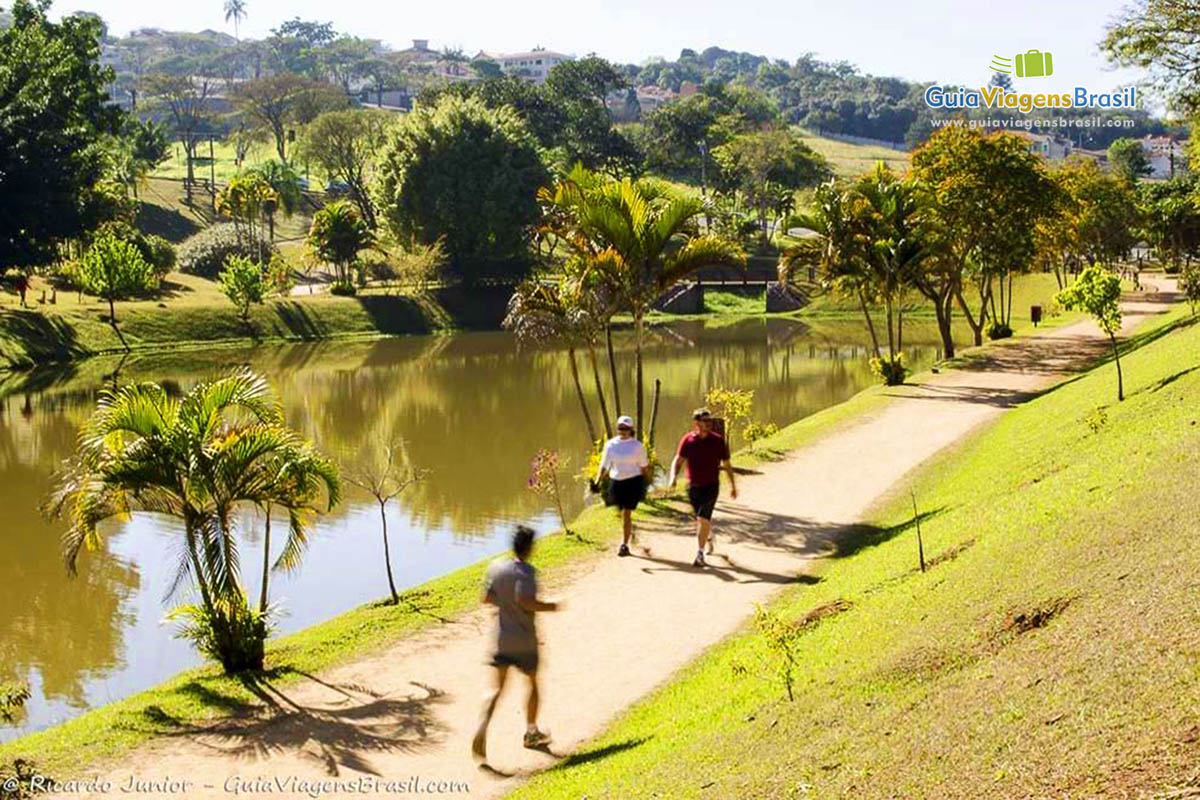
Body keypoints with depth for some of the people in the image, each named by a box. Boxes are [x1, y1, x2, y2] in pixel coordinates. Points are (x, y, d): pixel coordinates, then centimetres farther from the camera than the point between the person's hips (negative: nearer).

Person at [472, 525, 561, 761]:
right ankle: (531, 732, 29)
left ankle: (482, 726, -23)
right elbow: (525, 600, -27)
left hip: (501, 638, 4)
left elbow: (486, 597, 6)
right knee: (532, 682, 19)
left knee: (497, 687, 2)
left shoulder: (496, 566, 2)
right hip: (524, 641, -4)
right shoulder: (526, 571, -16)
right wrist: (550, 607, -13)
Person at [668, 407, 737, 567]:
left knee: (703, 519, -16)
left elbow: (727, 464, 4)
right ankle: (709, 537, 48)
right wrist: (673, 477, -22)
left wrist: (733, 485, 9)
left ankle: (700, 554, -11)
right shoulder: (687, 440, -3)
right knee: (702, 519, 17)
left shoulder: (718, 440, -5)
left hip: (711, 486, -3)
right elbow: (678, 460, -3)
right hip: (693, 487, 3)